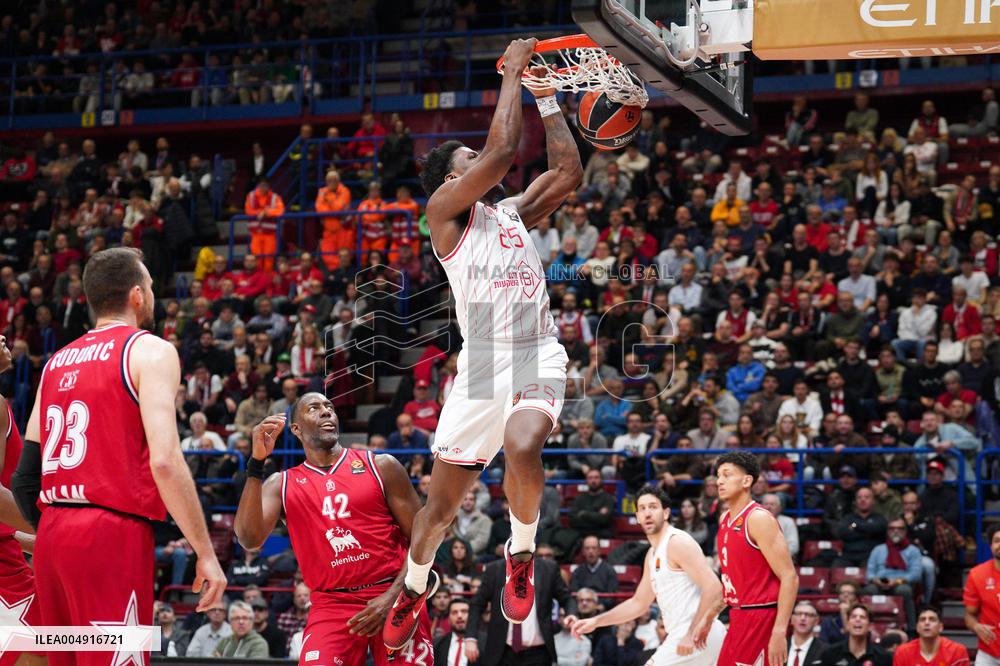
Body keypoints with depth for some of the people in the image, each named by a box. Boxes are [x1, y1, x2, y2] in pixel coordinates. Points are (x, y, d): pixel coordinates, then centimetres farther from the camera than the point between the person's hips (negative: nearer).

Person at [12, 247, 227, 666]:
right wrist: (205, 552, -11)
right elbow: (164, 461, -15)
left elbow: (24, 477, 15)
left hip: (52, 537, 7)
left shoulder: (57, 361, 18)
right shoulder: (150, 350, -2)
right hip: (113, 536, -7)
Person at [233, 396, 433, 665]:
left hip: (393, 599, 0)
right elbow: (248, 539, -9)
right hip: (331, 604, 0)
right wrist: (256, 462, -14)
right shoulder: (282, 484, 8)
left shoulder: (381, 466, 6)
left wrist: (393, 597, -11)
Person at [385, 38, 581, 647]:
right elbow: (503, 150, -9)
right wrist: (513, 70, 0)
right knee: (442, 503, 7)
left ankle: (522, 552, -3)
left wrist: (546, 98, 15)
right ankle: (414, 588, 33)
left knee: (522, 448, -29)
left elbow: (569, 171, 14)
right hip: (482, 363, -2)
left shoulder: (515, 212, 20)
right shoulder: (446, 210, 2)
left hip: (538, 356, 3)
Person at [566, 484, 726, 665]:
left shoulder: (677, 542, -12)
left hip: (697, 638, -10)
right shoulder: (653, 554, 18)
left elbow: (713, 588, -21)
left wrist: (692, 634, -25)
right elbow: (638, 604, 28)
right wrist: (594, 622, 21)